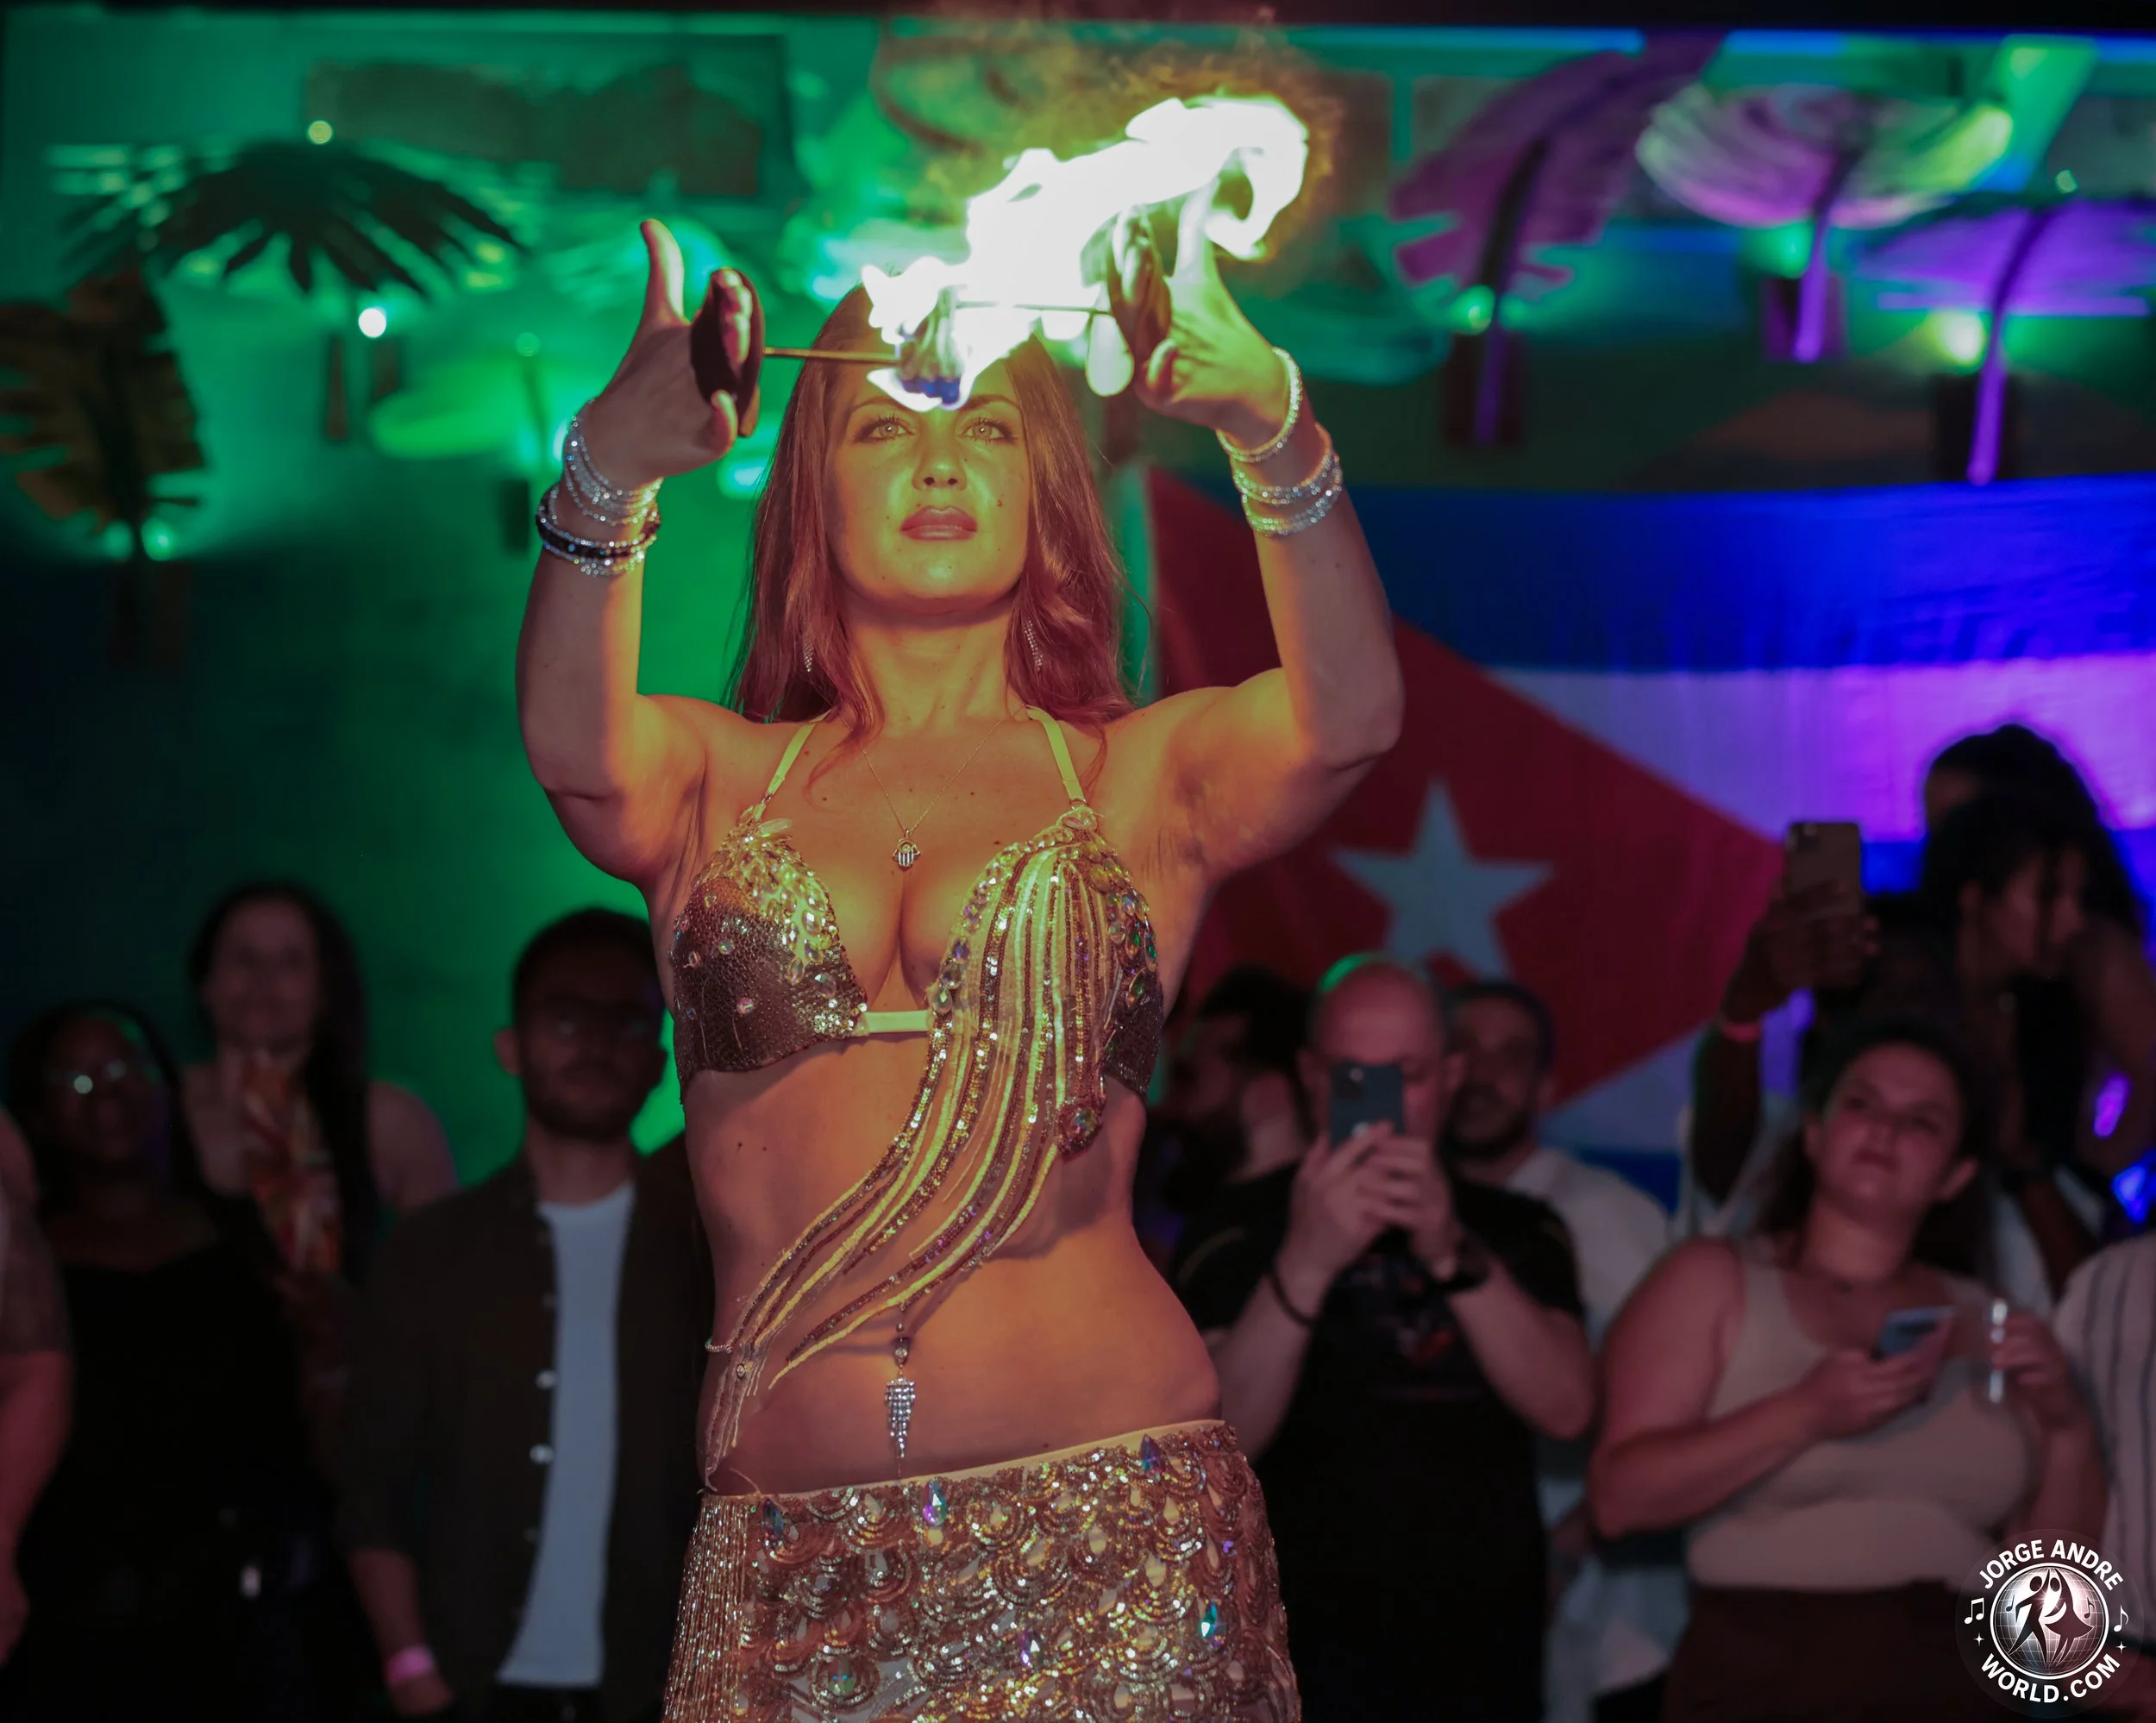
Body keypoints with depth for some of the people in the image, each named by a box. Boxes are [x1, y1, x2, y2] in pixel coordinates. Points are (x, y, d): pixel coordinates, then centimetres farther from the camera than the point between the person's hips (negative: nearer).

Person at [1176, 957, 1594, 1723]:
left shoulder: (1516, 1229, 7)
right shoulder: (1245, 1228, -3)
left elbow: (1565, 1408, -9)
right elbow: (1218, 1436, -17)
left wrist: (1453, 1254, -22)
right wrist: (1305, 1263, -30)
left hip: (1487, 1657, 3)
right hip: (1315, 1653, -3)